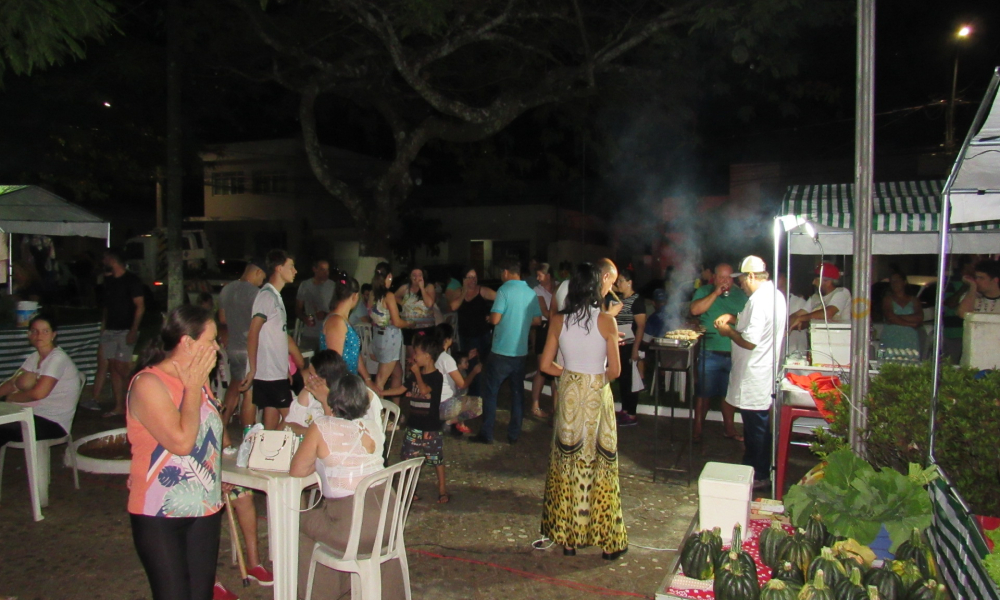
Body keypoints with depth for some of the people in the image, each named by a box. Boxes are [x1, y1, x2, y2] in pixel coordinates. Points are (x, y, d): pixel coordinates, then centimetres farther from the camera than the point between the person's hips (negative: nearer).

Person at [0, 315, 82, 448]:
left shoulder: (58, 358, -14)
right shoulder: (34, 357, 16)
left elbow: (38, 393, -19)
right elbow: (12, 383, 11)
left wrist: (11, 397, -3)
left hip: (53, 424, -8)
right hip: (34, 415, 8)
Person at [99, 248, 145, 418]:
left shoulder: (131, 280, -5)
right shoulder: (108, 281, 16)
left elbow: (140, 307, -10)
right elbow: (107, 306, 21)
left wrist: (134, 330, -17)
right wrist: (103, 325, 11)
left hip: (126, 330, -7)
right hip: (110, 330, 7)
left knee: (122, 367, -13)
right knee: (113, 368, 5)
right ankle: (119, 406, 10)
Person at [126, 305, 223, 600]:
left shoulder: (198, 378, 5)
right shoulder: (148, 384, -17)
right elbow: (181, 442, -27)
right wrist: (192, 389, -17)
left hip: (205, 509, 7)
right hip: (160, 515, -7)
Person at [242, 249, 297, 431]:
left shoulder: (275, 296, 16)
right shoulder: (267, 296, -13)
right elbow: (253, 333, -18)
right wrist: (252, 370, -20)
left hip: (277, 371, 9)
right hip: (270, 372, -9)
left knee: (272, 420, 10)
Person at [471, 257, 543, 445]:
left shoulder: (504, 290, -12)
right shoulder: (531, 293, 4)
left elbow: (495, 319, -17)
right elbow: (537, 320, 9)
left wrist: (489, 317, 5)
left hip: (501, 351, -5)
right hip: (521, 351, 5)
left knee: (490, 392, 5)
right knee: (517, 393, 13)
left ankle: (486, 434, 7)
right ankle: (514, 434, 18)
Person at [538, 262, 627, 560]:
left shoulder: (559, 320, -3)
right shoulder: (606, 321, -11)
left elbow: (546, 364, 0)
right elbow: (615, 370, -9)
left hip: (568, 393, 3)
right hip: (597, 396, -2)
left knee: (567, 464, 12)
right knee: (600, 465, 7)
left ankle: (567, 538, 22)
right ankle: (609, 541, 18)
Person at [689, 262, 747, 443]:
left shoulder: (741, 294, 9)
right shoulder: (704, 291, 1)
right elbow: (695, 310, -15)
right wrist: (715, 293, -16)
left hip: (734, 353, 3)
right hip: (710, 352, -3)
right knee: (704, 393, 2)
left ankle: (729, 428, 28)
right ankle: (697, 429, 12)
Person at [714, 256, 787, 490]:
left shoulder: (758, 300, -23)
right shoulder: (776, 295, 9)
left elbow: (749, 341, -26)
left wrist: (728, 331, -10)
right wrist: (734, 319, 10)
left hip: (754, 376, -10)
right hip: (765, 371, 10)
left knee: (756, 425, 2)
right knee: (757, 425, 19)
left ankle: (758, 475, 13)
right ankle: (752, 466, 30)